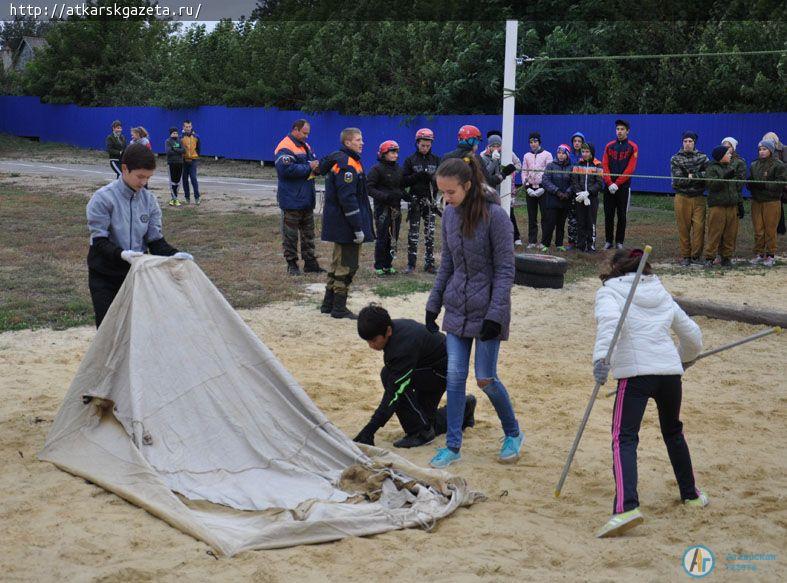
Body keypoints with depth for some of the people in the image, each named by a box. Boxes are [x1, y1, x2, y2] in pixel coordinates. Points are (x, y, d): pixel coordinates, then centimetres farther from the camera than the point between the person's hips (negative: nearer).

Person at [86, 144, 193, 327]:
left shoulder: (149, 200, 0)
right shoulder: (103, 198, -14)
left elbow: (155, 239, 1)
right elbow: (99, 241, -16)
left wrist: (173, 254, -18)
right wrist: (121, 254, -34)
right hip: (105, 276, -3)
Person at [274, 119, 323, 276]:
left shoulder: (305, 146, 15)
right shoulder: (285, 148, -14)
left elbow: (314, 162, 24)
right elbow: (286, 169, -27)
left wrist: (317, 166, -1)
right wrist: (308, 167, -21)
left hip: (307, 198, 9)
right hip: (291, 200, -9)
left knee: (308, 233, 14)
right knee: (290, 234, 0)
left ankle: (310, 262, 21)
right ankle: (292, 264, 7)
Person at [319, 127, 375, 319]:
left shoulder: (337, 161, 15)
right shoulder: (347, 165, -18)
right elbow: (348, 199, -23)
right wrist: (358, 227, -21)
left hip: (337, 222, 11)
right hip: (346, 224, -11)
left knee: (338, 262, 18)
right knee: (347, 265, -3)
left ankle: (328, 303, 26)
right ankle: (339, 308, 3)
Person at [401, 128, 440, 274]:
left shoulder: (436, 160, 6)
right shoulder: (410, 160, 2)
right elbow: (404, 181, -2)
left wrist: (432, 178, -15)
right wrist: (418, 176, -17)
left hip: (431, 200, 1)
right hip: (415, 200, -1)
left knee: (430, 232, 3)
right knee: (413, 232, 0)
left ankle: (429, 263, 10)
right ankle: (411, 263, 5)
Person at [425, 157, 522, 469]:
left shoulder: (495, 215, -18)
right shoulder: (450, 214, 1)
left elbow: (505, 269, -15)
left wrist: (495, 315, -19)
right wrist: (433, 305, 11)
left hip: (486, 310, -5)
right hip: (457, 308, 6)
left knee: (485, 378, 0)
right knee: (454, 376, 4)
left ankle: (513, 434, 24)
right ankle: (453, 446, 14)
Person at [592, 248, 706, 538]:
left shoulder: (609, 291, 8)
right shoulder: (662, 296, 23)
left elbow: (610, 320, -16)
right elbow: (693, 336, 29)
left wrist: (601, 356, -26)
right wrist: (684, 358, 49)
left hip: (635, 373, -5)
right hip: (670, 371, 5)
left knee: (624, 440, -10)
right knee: (673, 433, 27)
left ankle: (626, 507, -28)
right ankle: (691, 494, 40)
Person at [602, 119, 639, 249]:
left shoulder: (633, 147, 0)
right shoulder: (609, 146, 9)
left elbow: (630, 169, -7)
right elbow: (604, 166, 3)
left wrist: (617, 184, -13)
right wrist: (610, 183, -10)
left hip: (623, 186, -3)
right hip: (609, 186, 3)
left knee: (621, 215, 1)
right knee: (608, 215, 3)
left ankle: (619, 242, 8)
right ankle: (609, 241, 11)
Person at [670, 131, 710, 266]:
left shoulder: (702, 157, 8)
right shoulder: (675, 159, 4)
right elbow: (677, 180, -7)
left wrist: (692, 176, -16)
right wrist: (699, 177, -10)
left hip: (699, 198, 1)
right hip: (682, 198, -1)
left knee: (699, 227, -6)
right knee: (684, 229, 1)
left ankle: (696, 255, 4)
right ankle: (685, 256, 9)